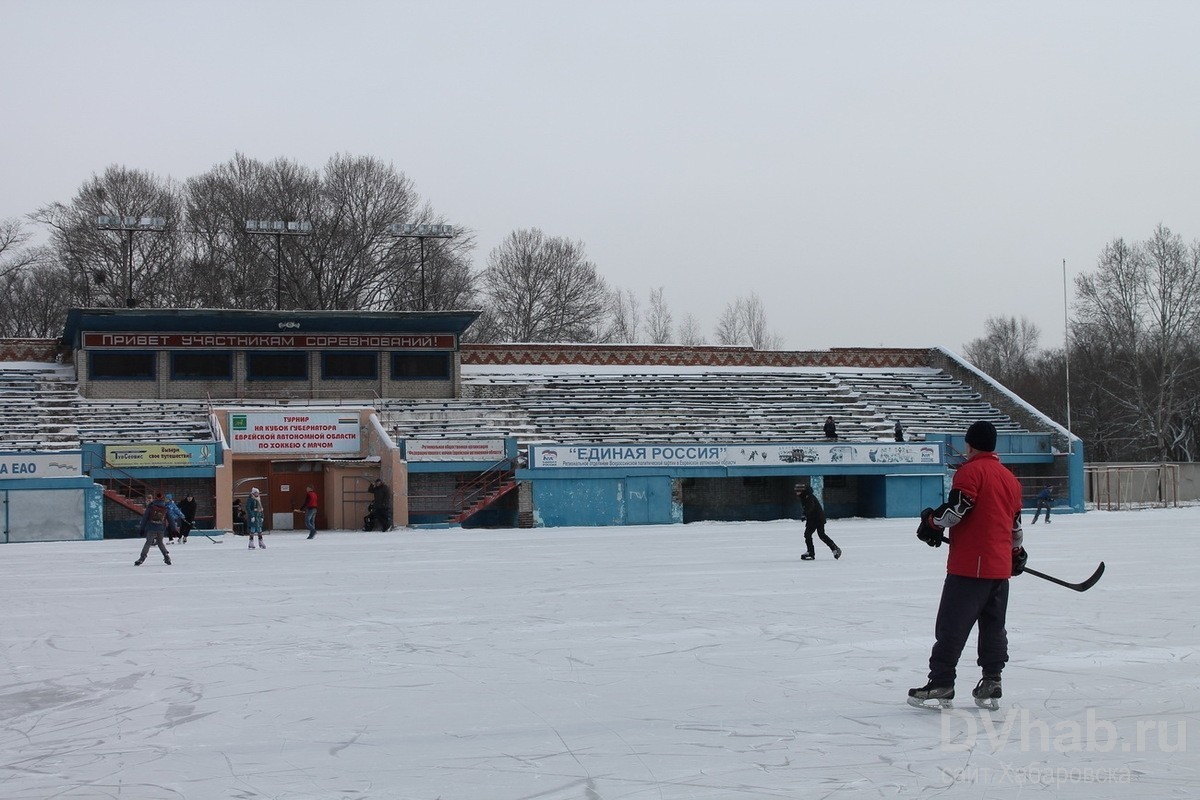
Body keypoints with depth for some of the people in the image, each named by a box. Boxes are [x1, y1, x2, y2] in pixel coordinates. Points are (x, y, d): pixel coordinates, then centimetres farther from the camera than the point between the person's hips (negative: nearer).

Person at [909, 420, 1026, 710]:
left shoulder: (971, 471, -7)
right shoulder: (1010, 478, 17)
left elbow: (957, 508, -17)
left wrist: (931, 521, 1)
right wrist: (1017, 553, 38)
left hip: (969, 566, -8)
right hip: (1000, 567, 8)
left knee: (952, 626, -4)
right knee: (993, 627, 12)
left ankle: (941, 684, -4)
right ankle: (990, 686, 13)